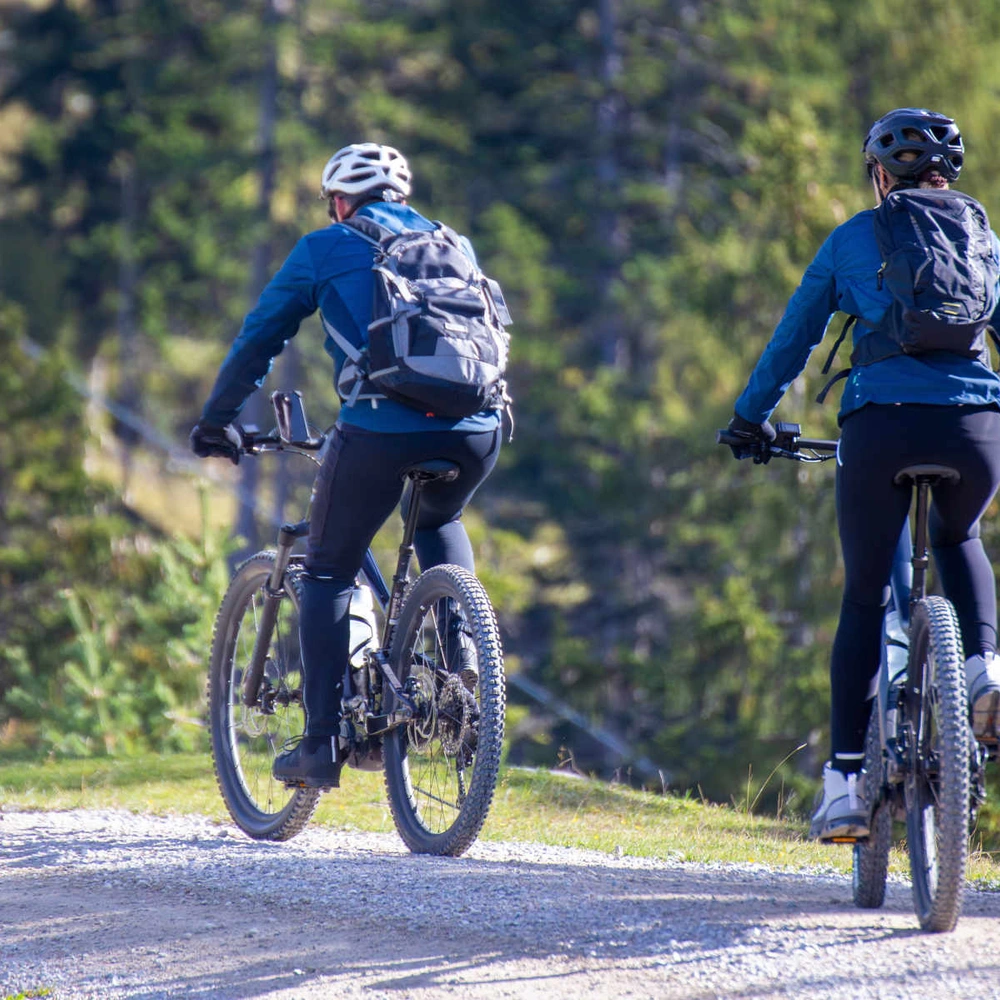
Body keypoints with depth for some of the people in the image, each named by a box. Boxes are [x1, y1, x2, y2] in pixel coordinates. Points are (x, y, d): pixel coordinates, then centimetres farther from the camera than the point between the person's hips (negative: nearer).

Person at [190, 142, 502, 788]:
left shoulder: (325, 250, 14)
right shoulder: (453, 245, 25)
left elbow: (259, 339, 18)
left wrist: (217, 421, 31)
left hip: (380, 431, -4)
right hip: (476, 431, 4)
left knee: (329, 573, 14)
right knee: (440, 523, 35)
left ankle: (323, 744, 6)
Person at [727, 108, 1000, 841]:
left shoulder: (851, 240, 15)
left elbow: (793, 339, 21)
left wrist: (751, 418, 34)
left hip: (881, 423, -1)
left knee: (865, 597, 12)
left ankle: (846, 780, 4)